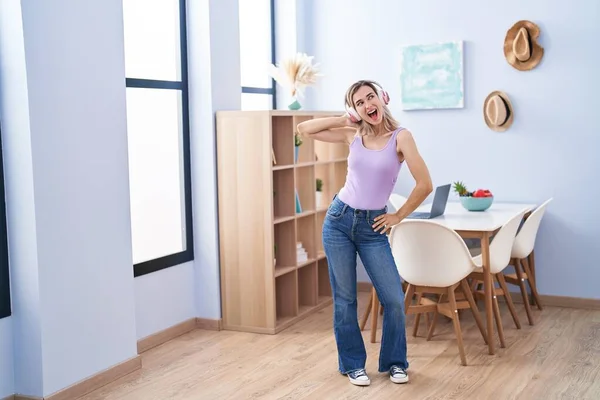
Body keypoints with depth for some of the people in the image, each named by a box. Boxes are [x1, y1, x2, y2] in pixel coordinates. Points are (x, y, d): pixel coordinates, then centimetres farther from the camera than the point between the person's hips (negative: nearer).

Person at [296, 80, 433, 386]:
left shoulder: (400, 136, -8)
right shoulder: (352, 134, 2)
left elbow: (424, 185, -12)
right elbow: (303, 129, 4)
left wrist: (399, 216, -3)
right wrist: (344, 119, 1)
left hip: (373, 227, -2)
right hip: (339, 220, 2)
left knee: (394, 299, -2)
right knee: (344, 299, 7)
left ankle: (394, 362, 21)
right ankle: (353, 364, 23)